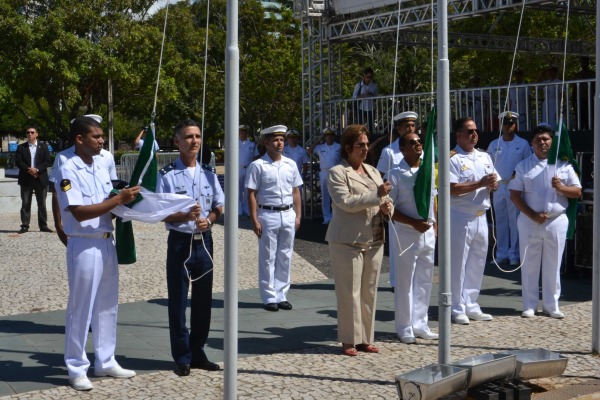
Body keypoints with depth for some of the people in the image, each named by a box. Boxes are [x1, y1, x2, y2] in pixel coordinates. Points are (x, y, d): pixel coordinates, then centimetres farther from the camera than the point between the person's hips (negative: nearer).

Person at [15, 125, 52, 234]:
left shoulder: (43, 146, 7)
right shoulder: (21, 147, 7)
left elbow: (47, 162, -2)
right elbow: (18, 162, -3)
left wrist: (37, 170, -16)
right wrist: (29, 170, -17)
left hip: (40, 179, 0)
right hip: (26, 179, 0)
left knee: (42, 204, 2)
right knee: (25, 204, 0)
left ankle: (43, 225, 6)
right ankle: (25, 226, 1)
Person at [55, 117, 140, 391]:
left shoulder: (101, 170, 11)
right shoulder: (68, 171, -13)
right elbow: (79, 212, -21)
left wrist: (126, 200, -6)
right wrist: (119, 199, -23)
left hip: (107, 243, 8)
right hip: (84, 246, -8)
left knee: (107, 306, 14)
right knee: (81, 309, 0)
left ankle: (105, 362, 26)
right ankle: (76, 368, 10)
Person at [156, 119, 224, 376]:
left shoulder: (208, 173, 6)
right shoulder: (168, 175, -8)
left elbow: (219, 206, 12)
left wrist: (208, 220, -9)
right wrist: (185, 217, -27)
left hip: (204, 241, 5)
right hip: (180, 242, -4)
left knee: (203, 301, 12)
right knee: (178, 302, 2)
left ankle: (197, 353, 26)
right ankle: (182, 357, 15)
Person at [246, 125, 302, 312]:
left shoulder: (290, 164, 10)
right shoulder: (258, 166, -5)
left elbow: (295, 192, 14)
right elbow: (252, 194, -6)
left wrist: (298, 216, 8)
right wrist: (254, 220, -11)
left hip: (288, 215, 5)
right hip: (268, 214, -5)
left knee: (285, 257, 9)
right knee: (268, 258, 2)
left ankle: (281, 295, 17)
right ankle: (269, 297, 8)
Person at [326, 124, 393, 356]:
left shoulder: (372, 171, 19)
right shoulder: (337, 173, -4)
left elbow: (384, 199, 22)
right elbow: (346, 202, -17)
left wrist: (387, 208, -1)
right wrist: (376, 195, -21)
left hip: (373, 241, 7)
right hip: (347, 241, -7)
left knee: (369, 292, 8)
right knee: (349, 292, -4)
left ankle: (366, 339, 16)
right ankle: (349, 341, 3)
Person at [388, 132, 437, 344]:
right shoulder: (396, 175, -10)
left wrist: (434, 225, 11)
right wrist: (413, 223, -18)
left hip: (427, 233, 6)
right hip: (406, 234, -6)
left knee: (425, 281, 12)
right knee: (405, 283, 2)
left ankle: (420, 324, 23)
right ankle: (405, 328, 11)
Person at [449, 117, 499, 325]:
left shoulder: (485, 157, 14)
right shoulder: (452, 158, -9)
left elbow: (494, 184, 18)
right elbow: (452, 189, -18)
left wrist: (493, 184, -6)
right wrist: (480, 184, -19)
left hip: (481, 217, 7)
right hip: (460, 218, -7)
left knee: (477, 264, 12)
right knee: (458, 265, -1)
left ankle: (471, 306, 22)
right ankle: (457, 309, 6)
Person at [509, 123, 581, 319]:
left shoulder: (564, 165, 4)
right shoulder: (523, 166, 2)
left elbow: (577, 192, 4)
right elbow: (514, 195, -2)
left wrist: (561, 187, -17)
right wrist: (533, 215, -13)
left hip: (557, 221, 1)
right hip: (529, 222, 0)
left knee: (553, 265, 6)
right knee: (529, 265, 4)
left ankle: (551, 305, 16)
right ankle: (529, 305, 13)